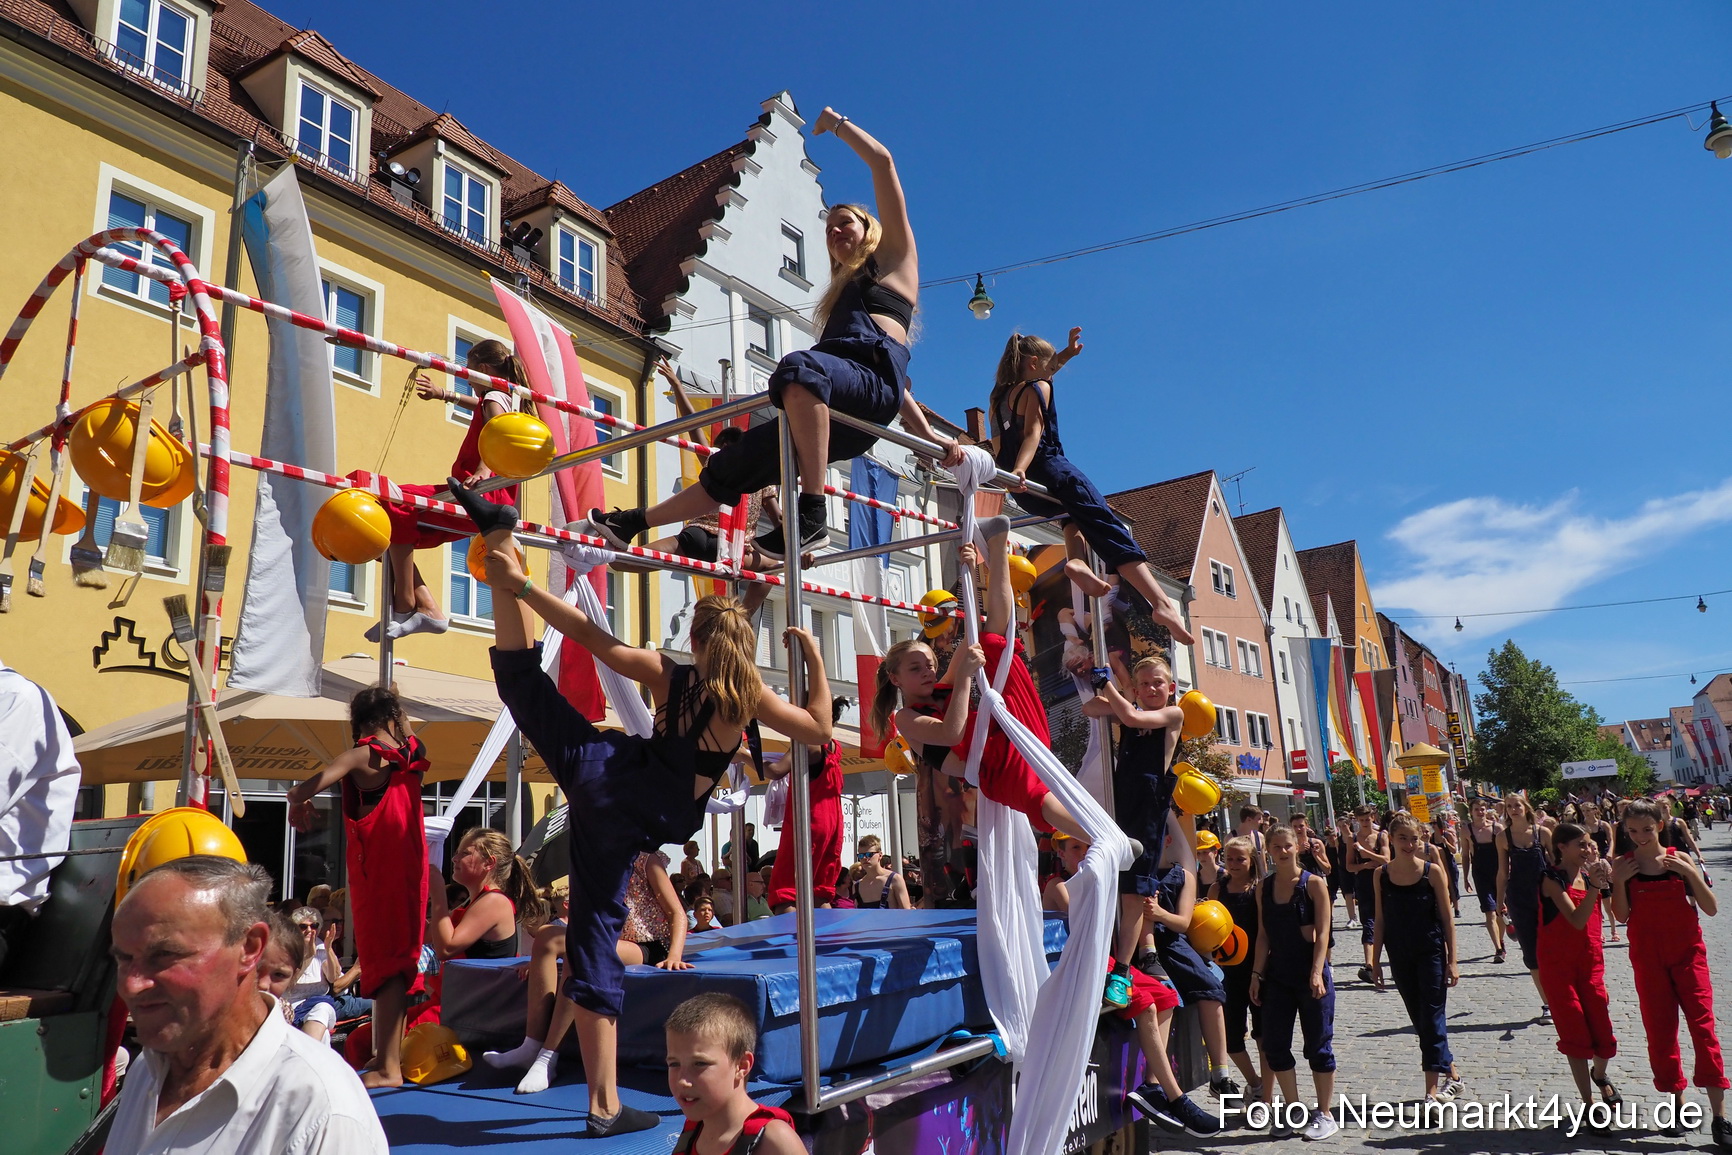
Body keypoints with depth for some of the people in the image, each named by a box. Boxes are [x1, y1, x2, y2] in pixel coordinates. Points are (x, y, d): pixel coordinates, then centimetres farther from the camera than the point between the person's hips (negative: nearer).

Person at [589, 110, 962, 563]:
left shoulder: (895, 258, 21)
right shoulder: (843, 292, 40)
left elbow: (883, 161, 12)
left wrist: (838, 123, 26)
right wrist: (927, 434, 23)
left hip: (873, 376, -8)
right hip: (838, 410, 8)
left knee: (799, 366, -40)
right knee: (734, 464, 3)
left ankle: (811, 515, -46)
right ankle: (633, 523, 8)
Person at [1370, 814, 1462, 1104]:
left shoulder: (1432, 872, -8)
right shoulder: (1381, 875, -1)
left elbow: (1447, 918, -4)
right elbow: (1380, 920, 5)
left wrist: (1451, 961, -6)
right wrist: (1375, 960, 6)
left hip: (1431, 954, -3)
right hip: (1399, 958, 3)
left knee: (1432, 1019, -3)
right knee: (1420, 1021, 12)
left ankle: (1432, 1090, 3)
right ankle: (1451, 1076, 28)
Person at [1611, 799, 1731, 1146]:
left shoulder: (1679, 859, -1)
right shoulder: (1623, 865, -1)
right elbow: (1622, 916, -3)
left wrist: (1690, 873, -15)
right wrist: (1619, 881, -15)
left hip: (1687, 952, -1)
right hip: (1648, 958, 1)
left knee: (1703, 1026, -7)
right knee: (1659, 1031, 5)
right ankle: (1676, 1104, 19)